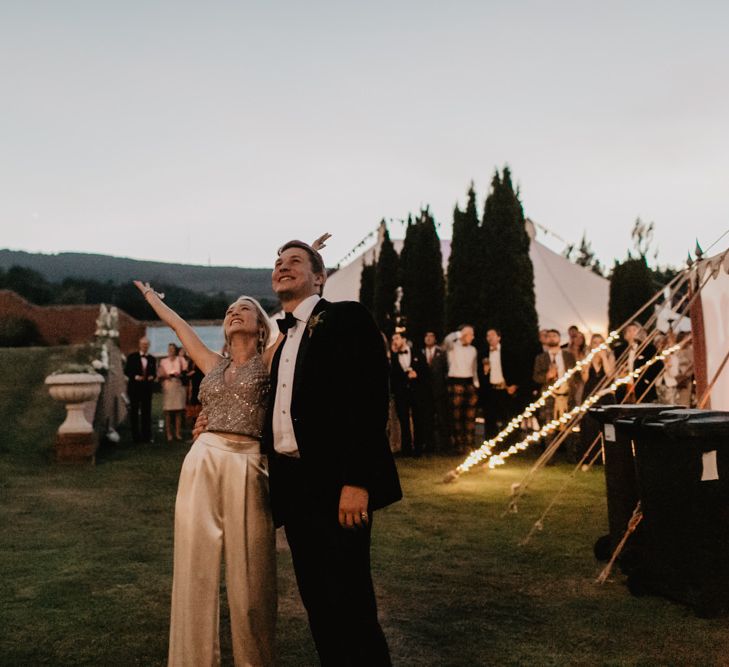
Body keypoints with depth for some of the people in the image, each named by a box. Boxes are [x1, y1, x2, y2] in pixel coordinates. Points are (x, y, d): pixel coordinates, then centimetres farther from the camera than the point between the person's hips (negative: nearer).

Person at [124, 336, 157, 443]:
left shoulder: (152, 359, 10)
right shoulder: (132, 357, 3)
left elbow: (154, 373, 13)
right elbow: (126, 371, 1)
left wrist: (152, 377, -9)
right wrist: (135, 377, -15)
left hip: (147, 388, 2)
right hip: (135, 388, -2)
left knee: (146, 412, 3)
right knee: (134, 412, 2)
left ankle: (146, 436, 6)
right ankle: (136, 436, 8)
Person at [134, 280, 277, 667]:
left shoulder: (268, 361, 8)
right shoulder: (214, 365, 19)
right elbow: (177, 323, 32)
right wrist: (149, 294, 45)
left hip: (247, 467, -4)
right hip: (201, 464, 4)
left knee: (249, 577, -1)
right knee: (195, 570, 3)